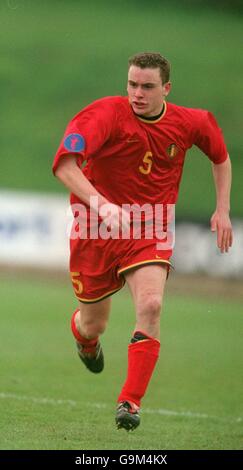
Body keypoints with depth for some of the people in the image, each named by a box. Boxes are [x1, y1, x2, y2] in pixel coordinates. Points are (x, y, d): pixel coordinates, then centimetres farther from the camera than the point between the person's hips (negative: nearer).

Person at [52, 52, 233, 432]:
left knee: (151, 305, -25)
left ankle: (130, 402, -21)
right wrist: (99, 203, -49)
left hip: (149, 230, 1)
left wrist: (222, 210, 10)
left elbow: (221, 155, 18)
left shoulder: (190, 123, -5)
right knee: (93, 324, 11)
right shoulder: (107, 113, -19)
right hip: (96, 228, -1)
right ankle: (84, 338, 52)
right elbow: (64, 165, -33)